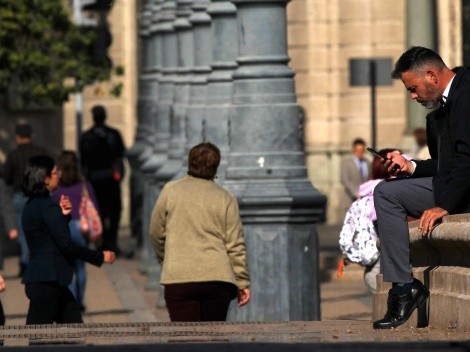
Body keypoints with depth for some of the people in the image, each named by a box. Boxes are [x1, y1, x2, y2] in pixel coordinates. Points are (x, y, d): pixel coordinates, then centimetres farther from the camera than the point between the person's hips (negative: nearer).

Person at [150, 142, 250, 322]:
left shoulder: (171, 191, 3)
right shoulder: (226, 199, 5)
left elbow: (156, 233, 11)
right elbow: (235, 245, 3)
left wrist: (164, 259, 29)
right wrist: (242, 283, 9)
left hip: (179, 277, -2)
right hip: (218, 278, 2)